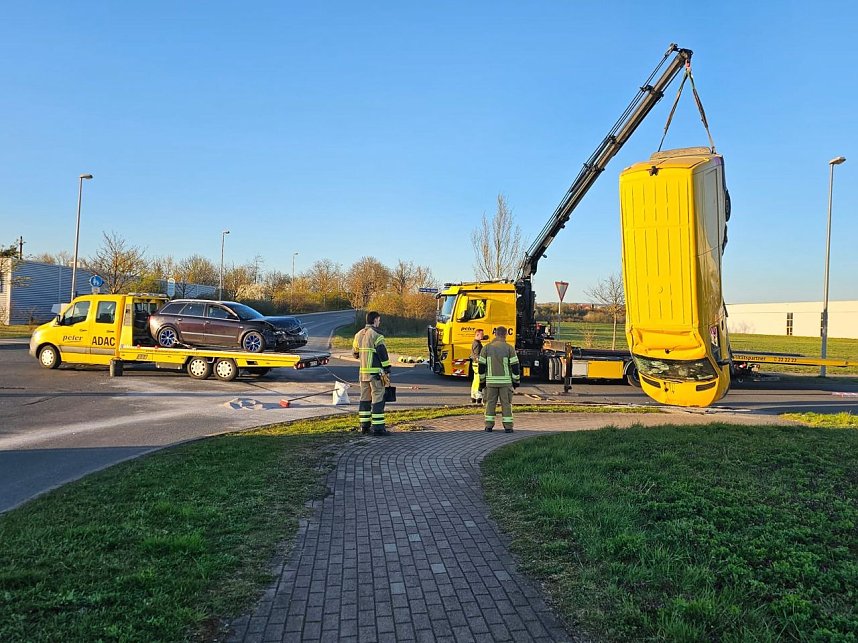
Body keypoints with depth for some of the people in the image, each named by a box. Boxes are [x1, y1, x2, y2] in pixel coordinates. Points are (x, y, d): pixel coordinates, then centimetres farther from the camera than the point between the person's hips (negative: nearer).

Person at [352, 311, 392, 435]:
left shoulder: (359, 334, 13)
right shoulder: (376, 335, -11)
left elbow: (355, 353, 22)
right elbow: (383, 354, -15)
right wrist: (387, 370, -10)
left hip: (363, 371, 8)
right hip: (375, 371, -8)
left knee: (365, 398, 14)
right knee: (378, 398, -4)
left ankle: (364, 425, 18)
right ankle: (377, 427, -6)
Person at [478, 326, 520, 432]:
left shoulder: (486, 347, 3)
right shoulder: (509, 348, -3)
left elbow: (482, 366, 5)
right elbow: (515, 366, -3)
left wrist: (482, 380, 13)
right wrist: (516, 380, 6)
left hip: (491, 380, 1)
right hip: (505, 381, -1)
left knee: (490, 403, 8)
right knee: (506, 403, 4)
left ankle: (489, 426, 7)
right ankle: (508, 426, 4)